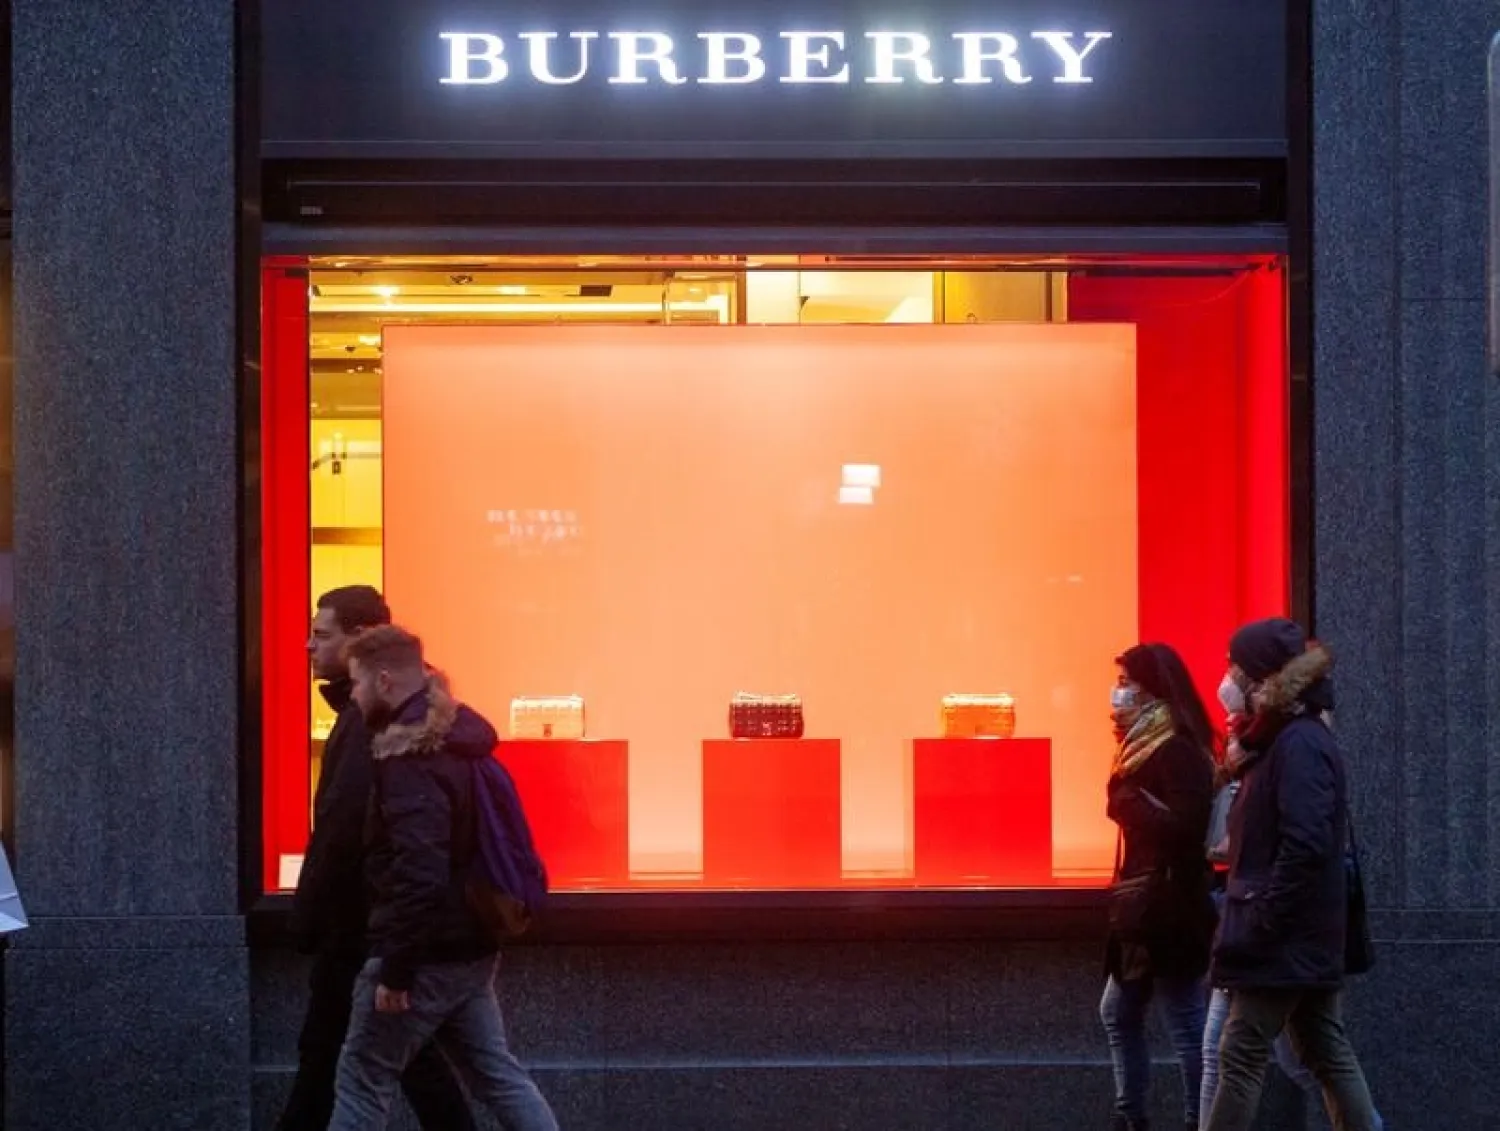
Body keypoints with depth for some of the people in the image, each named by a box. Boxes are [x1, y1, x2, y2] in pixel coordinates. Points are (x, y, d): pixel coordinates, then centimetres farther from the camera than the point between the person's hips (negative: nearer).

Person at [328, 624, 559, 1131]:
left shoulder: (408, 755, -19)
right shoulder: (458, 735, 11)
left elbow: (417, 872, -26)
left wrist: (395, 968, -22)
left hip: (428, 952, -9)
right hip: (470, 946, 9)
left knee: (362, 1083, 1)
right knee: (496, 1073, 12)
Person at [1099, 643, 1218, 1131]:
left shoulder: (1176, 749, -15)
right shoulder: (1147, 746, 15)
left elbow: (1184, 825, -25)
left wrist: (1130, 802, -17)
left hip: (1168, 906, -11)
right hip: (1146, 903, 11)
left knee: (1185, 1022, -5)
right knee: (1118, 1013, 15)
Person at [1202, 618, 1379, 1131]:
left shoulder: (1299, 745, -16)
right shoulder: (1282, 739, 15)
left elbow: (1305, 847, -24)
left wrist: (1259, 925, -22)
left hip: (1284, 938, -10)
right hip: (1300, 936, 10)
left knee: (1240, 1056, -7)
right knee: (1326, 1052, 11)